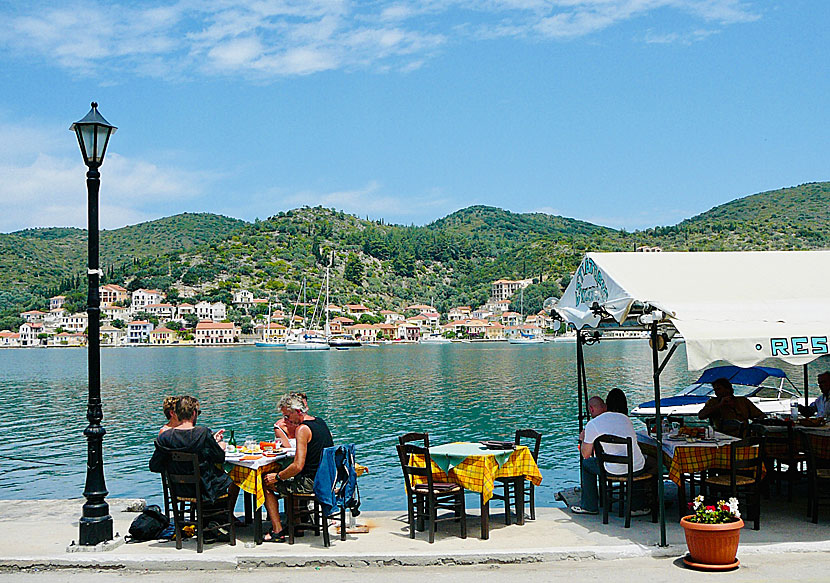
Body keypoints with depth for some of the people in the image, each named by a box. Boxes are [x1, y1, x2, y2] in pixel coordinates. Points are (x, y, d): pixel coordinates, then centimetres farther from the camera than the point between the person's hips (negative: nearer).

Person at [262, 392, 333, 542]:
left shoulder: (303, 429, -18)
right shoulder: (320, 422, 9)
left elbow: (298, 466, -23)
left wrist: (277, 476, -10)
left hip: (311, 483, -9)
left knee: (266, 484, 2)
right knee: (292, 481, 32)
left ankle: (277, 531, 1)